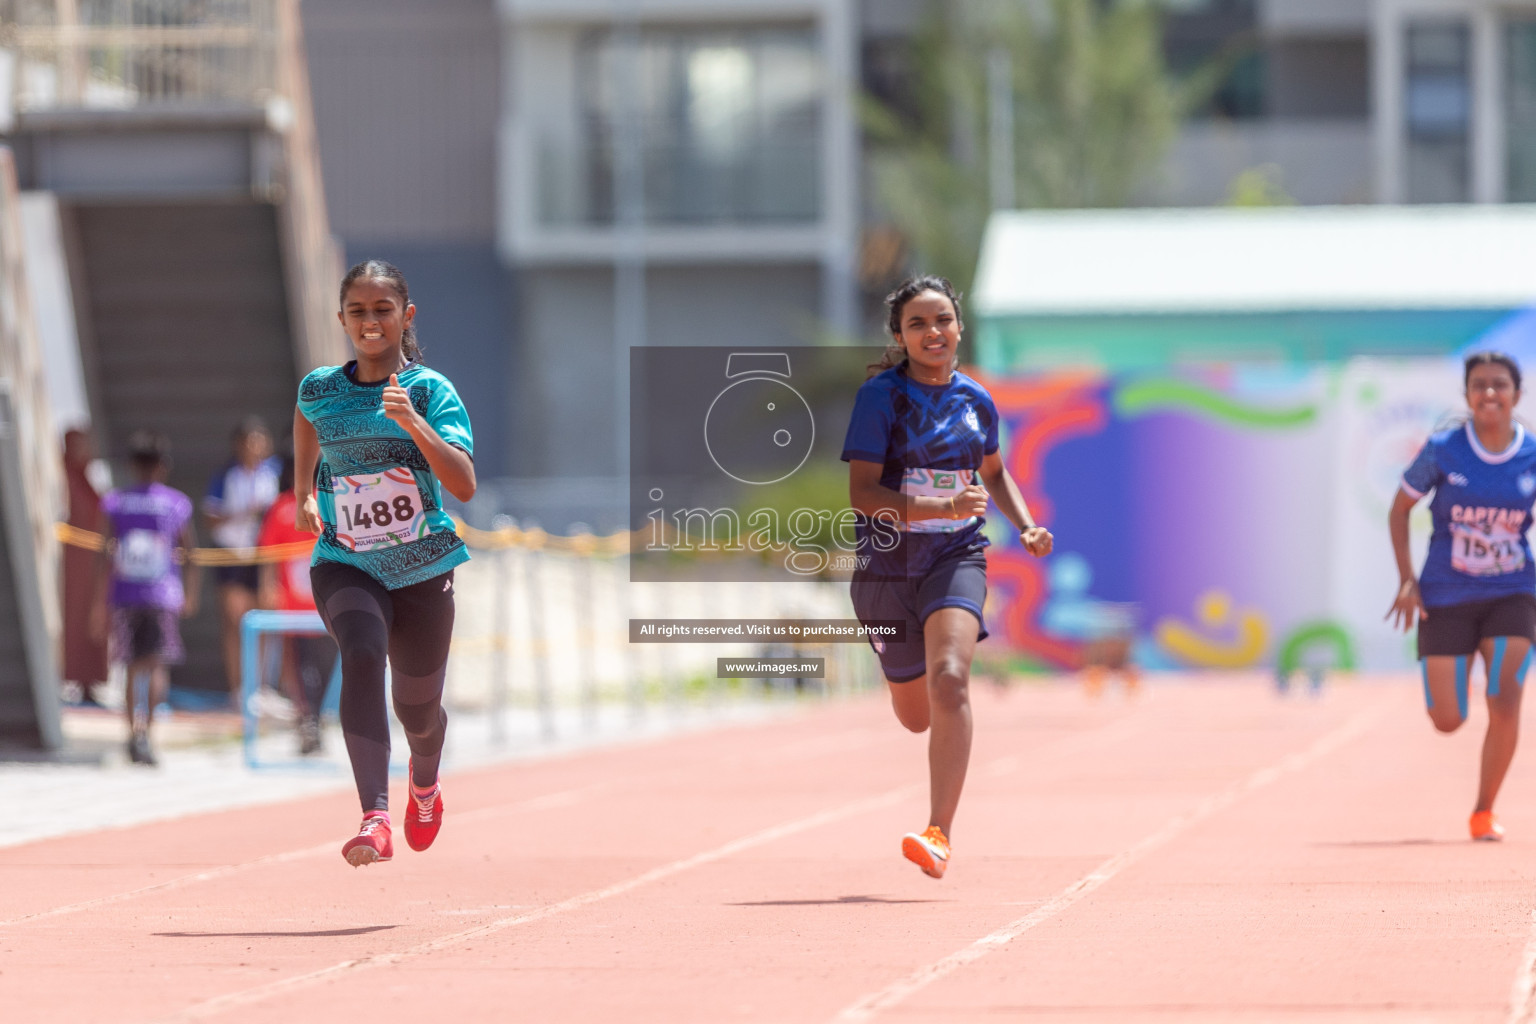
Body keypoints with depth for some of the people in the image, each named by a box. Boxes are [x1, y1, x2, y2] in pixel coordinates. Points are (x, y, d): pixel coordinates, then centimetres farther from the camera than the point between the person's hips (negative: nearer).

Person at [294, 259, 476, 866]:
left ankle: (425, 780, 52)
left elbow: (464, 486, -20)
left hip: (422, 567, 0)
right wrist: (303, 493, 22)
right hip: (344, 565, 0)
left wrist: (414, 423, -31)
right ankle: (375, 819, -43)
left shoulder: (430, 390, -8)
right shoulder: (319, 391, 0)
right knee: (361, 655, -31)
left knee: (417, 707, 11)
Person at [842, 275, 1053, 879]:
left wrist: (1026, 525, 7)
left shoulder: (976, 401, 4)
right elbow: (860, 492, -17)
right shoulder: (881, 396, -9)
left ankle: (939, 834, -30)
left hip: (956, 558, 1)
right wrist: (943, 508, -28)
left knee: (949, 680, -26)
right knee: (916, 717, 12)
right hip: (888, 563, -1)